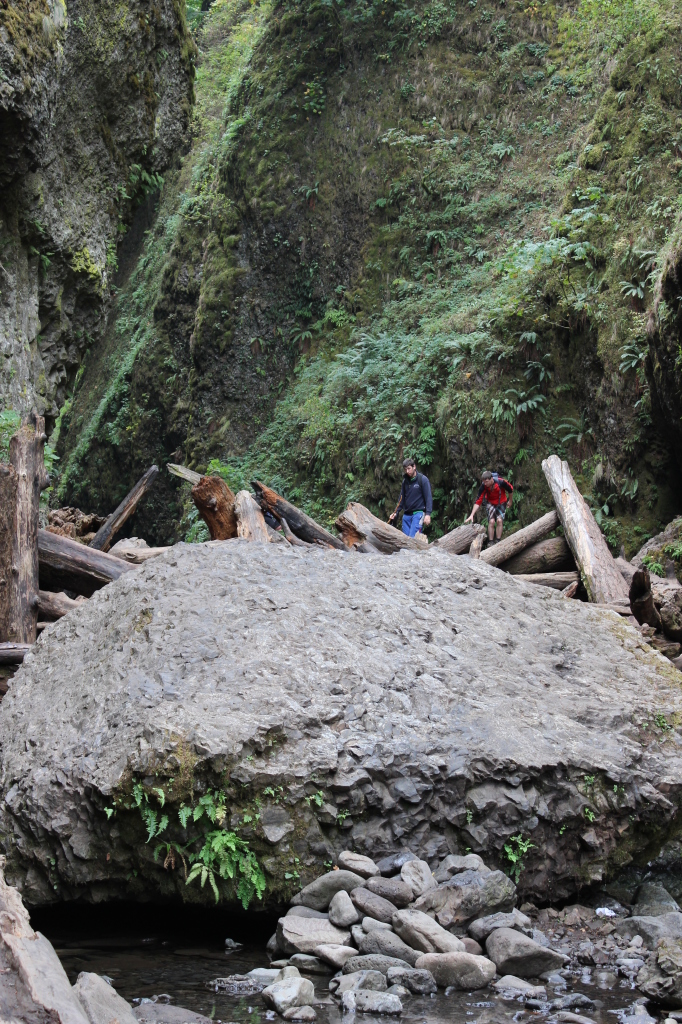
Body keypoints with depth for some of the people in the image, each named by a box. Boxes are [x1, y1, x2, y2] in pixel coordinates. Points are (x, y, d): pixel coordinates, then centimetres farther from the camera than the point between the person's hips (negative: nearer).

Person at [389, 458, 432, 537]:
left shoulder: (423, 479, -4)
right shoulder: (405, 481, 14)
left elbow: (428, 498, -8)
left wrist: (428, 514, -18)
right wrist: (395, 512, 10)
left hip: (418, 513, -6)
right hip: (407, 514, 6)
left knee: (412, 538, -19)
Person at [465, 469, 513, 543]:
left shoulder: (501, 482, -31)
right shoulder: (483, 486, -27)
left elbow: (510, 490, -9)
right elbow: (478, 502, -25)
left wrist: (510, 501, 7)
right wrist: (472, 515, -32)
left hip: (501, 503, 0)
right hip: (490, 503, 1)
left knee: (499, 521, -16)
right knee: (491, 521, -16)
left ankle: (498, 542, -7)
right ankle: (490, 542, -9)